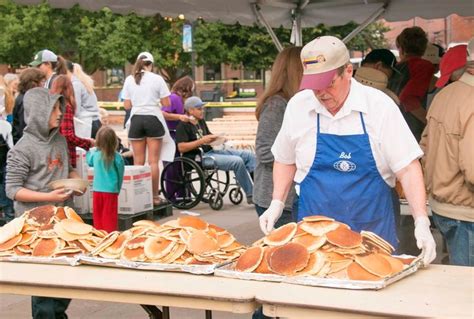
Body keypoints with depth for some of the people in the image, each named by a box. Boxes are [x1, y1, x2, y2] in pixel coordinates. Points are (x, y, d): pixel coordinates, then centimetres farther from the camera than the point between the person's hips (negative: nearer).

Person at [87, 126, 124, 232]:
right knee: (110, 216, 2)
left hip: (97, 190, 3)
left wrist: (88, 151, 37)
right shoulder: (117, 157, -12)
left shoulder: (95, 154, -4)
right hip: (111, 191, -3)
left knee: (98, 215, 13)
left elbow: (89, 162, 19)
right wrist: (118, 188, 12)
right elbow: (120, 174, -2)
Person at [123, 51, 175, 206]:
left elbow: (127, 105, 4)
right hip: (153, 119, -2)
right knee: (153, 161, 0)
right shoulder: (157, 79, -3)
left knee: (138, 162, 6)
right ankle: (155, 196, 1)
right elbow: (166, 103, -4)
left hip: (136, 119, 2)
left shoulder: (129, 80, 4)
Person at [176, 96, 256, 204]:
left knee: (249, 155, -2)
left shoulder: (201, 121, 19)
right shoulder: (183, 125, -8)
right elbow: (181, 148, -17)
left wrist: (217, 138, 7)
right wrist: (202, 140, -18)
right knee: (238, 161, -27)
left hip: (210, 151, 10)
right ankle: (251, 195, -16)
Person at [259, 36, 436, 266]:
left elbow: (407, 168, -10)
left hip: (372, 230, -1)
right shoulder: (298, 106, -2)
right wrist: (277, 203, 3)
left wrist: (421, 223, -18)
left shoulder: (379, 105, -9)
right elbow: (285, 161, 14)